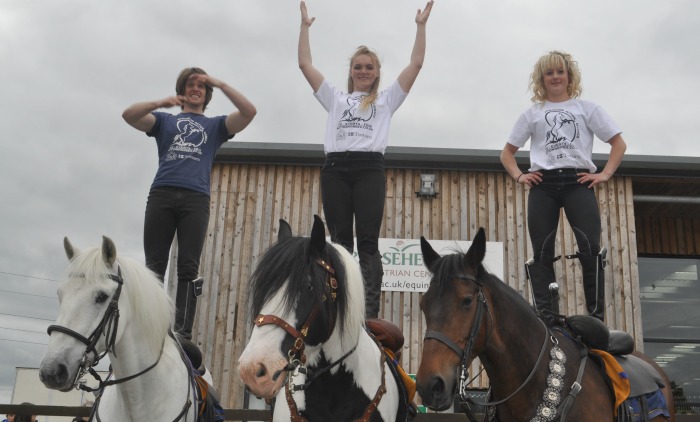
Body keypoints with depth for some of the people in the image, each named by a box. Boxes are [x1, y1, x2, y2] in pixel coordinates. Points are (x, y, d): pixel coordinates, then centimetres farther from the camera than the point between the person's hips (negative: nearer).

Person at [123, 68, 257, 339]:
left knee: (188, 268, -7)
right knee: (153, 266, -2)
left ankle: (183, 332, -10)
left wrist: (219, 83, 4)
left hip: (195, 199, -1)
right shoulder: (165, 120, 24)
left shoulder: (215, 125, 23)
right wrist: (160, 103, -8)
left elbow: (249, 112, 7)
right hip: (161, 195, 1)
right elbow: (128, 115, 7)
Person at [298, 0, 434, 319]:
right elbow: (305, 64, 20)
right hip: (335, 169, 2)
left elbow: (416, 64, 13)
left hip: (369, 169, -2)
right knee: (340, 243, -1)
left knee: (368, 243, -7)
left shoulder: (386, 99, 18)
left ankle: (370, 312, -12)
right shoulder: (335, 98, 23)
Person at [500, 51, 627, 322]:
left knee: (590, 249, -14)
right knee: (542, 253, -4)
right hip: (543, 185, 2)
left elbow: (619, 143, 11)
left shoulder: (586, 108, 14)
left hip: (577, 182, -1)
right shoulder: (532, 114, 17)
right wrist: (518, 176, 3)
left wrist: (605, 174, -2)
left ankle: (596, 318, -8)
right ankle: (544, 317, -2)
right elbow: (507, 152, 20)